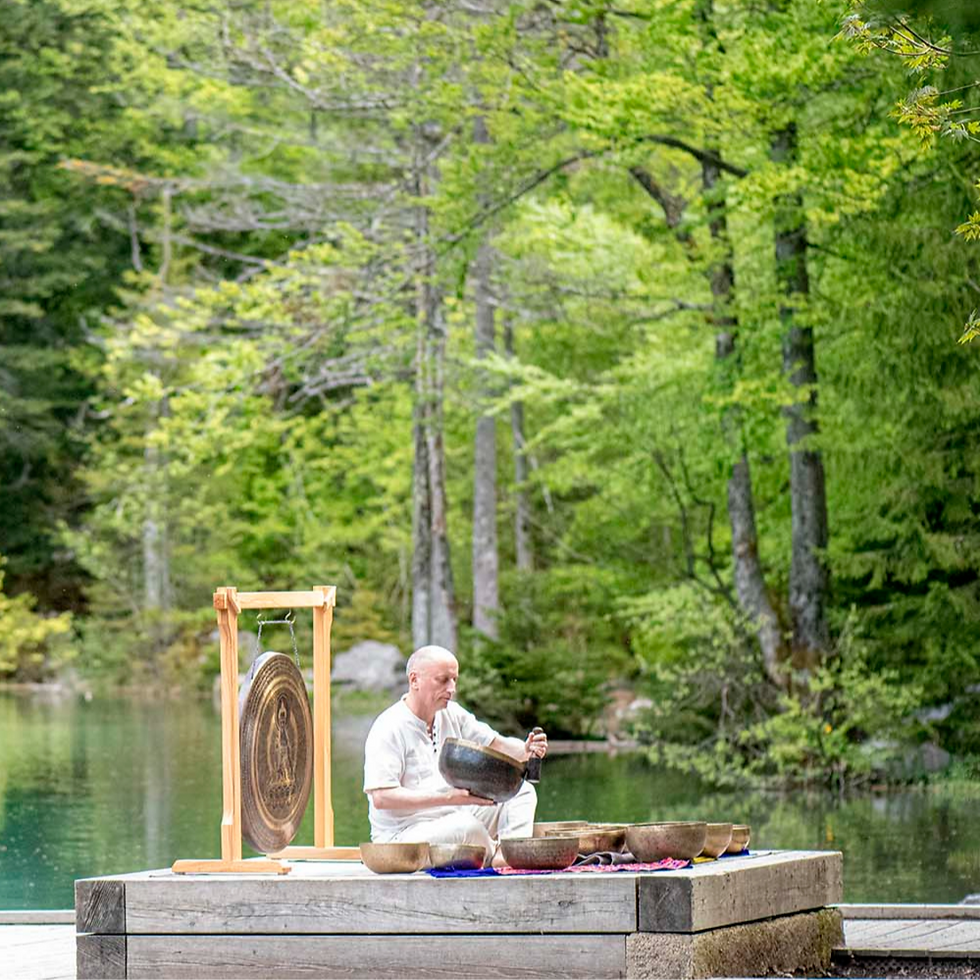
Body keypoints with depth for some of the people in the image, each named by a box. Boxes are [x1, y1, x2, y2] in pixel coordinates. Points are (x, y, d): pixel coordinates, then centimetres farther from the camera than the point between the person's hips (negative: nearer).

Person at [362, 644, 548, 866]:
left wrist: (526, 751, -15)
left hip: (454, 818, 8)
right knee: (467, 826, -35)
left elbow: (498, 745, 10)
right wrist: (447, 798, -29)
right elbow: (381, 798, -23)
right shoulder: (388, 729, -15)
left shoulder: (452, 714, 9)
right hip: (402, 835, -8)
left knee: (522, 792, -3)